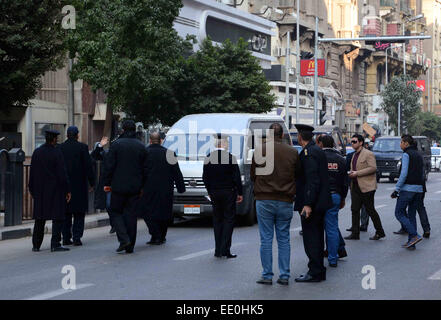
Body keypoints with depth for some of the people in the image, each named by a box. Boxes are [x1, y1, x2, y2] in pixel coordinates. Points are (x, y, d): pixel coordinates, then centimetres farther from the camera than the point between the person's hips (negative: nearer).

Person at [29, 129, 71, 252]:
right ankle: (55, 244, -6)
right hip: (56, 190, -5)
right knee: (57, 217, 0)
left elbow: (32, 173, 6)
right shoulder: (56, 153, -12)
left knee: (40, 218, 13)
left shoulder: (37, 152, 2)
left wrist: (32, 190, 15)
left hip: (40, 190, 5)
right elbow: (62, 173, -13)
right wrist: (68, 190, -9)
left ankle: (36, 245, 16)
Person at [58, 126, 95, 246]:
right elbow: (88, 166, -8)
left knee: (66, 213, 10)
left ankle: (66, 238, 8)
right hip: (79, 185, -2)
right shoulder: (82, 147, -5)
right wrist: (92, 183, 0)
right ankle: (77, 237, -5)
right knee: (79, 213, 4)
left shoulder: (59, 148, 2)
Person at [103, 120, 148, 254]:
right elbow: (145, 168, 8)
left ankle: (123, 239, -11)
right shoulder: (141, 146, 5)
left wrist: (107, 183, 0)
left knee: (115, 212, 8)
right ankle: (130, 246, 6)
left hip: (118, 186, -3)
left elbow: (109, 165, -7)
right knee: (131, 214, 7)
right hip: (135, 187, 3)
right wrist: (142, 186, 15)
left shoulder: (116, 144, -6)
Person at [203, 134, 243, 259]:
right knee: (228, 219, 2)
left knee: (217, 220, 12)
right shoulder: (230, 157, -12)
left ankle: (218, 250, 11)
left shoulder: (208, 158, 1)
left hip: (214, 193, 4)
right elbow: (237, 178, -9)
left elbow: (205, 177, 7)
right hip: (229, 192, -4)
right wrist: (240, 193, 0)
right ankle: (225, 250, -3)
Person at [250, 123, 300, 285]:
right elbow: (298, 175, 8)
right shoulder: (292, 152, 0)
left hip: (264, 200, -2)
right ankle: (284, 275, 9)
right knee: (284, 239, 10)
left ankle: (267, 275, 4)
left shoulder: (260, 150, -5)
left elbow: (253, 175, 4)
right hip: (286, 201, 2)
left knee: (266, 239, 3)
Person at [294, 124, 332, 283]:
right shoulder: (318, 151, 16)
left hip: (311, 204, -10)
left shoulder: (308, 153, -15)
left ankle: (315, 272, -4)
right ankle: (318, 271, 21)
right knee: (316, 237, 15)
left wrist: (308, 204, -25)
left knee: (311, 238, -6)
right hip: (320, 203, 10)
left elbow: (312, 180, -23)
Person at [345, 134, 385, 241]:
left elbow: (373, 168, -19)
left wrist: (357, 173, -20)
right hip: (356, 187, 8)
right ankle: (355, 233, 8)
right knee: (355, 209, 4)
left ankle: (379, 232, 8)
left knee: (370, 210, -3)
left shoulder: (368, 154, -9)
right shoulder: (354, 155, 18)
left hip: (366, 187, -8)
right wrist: (351, 174, 8)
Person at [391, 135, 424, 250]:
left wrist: (396, 190, -15)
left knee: (399, 213, 0)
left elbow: (404, 173, -17)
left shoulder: (406, 155, -9)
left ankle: (415, 236, -14)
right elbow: (422, 174, 18)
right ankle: (411, 242, 8)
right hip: (419, 188, 8)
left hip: (407, 188, -8)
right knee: (412, 215, 12)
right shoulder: (419, 155, 16)